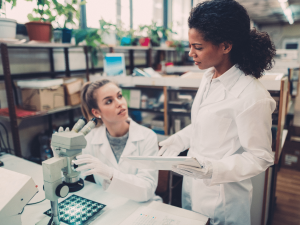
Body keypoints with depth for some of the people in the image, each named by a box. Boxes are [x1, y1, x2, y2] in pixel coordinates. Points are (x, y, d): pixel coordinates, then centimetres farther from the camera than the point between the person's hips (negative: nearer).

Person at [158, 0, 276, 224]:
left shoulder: (251, 96, -27)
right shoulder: (209, 76, -2)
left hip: (221, 199, -7)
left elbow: (260, 157, -19)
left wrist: (214, 169, -31)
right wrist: (178, 140, 6)